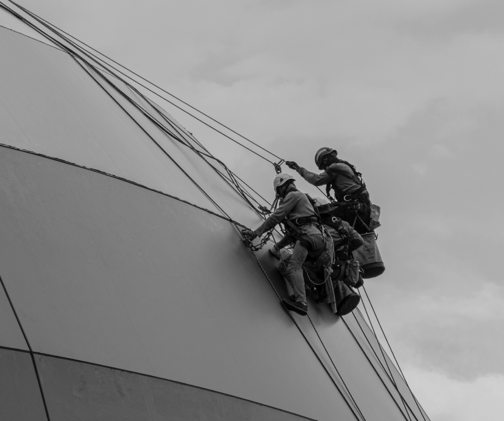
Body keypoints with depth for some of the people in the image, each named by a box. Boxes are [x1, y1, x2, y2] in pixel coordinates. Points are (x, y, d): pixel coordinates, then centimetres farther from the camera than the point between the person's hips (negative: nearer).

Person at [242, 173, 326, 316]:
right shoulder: (300, 197, 34)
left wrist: (255, 233, 2)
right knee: (285, 266, 8)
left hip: (309, 235, -10)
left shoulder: (293, 195, 5)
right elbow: (293, 230, 37)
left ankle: (301, 302, -40)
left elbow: (276, 217, -2)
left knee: (294, 266, -24)